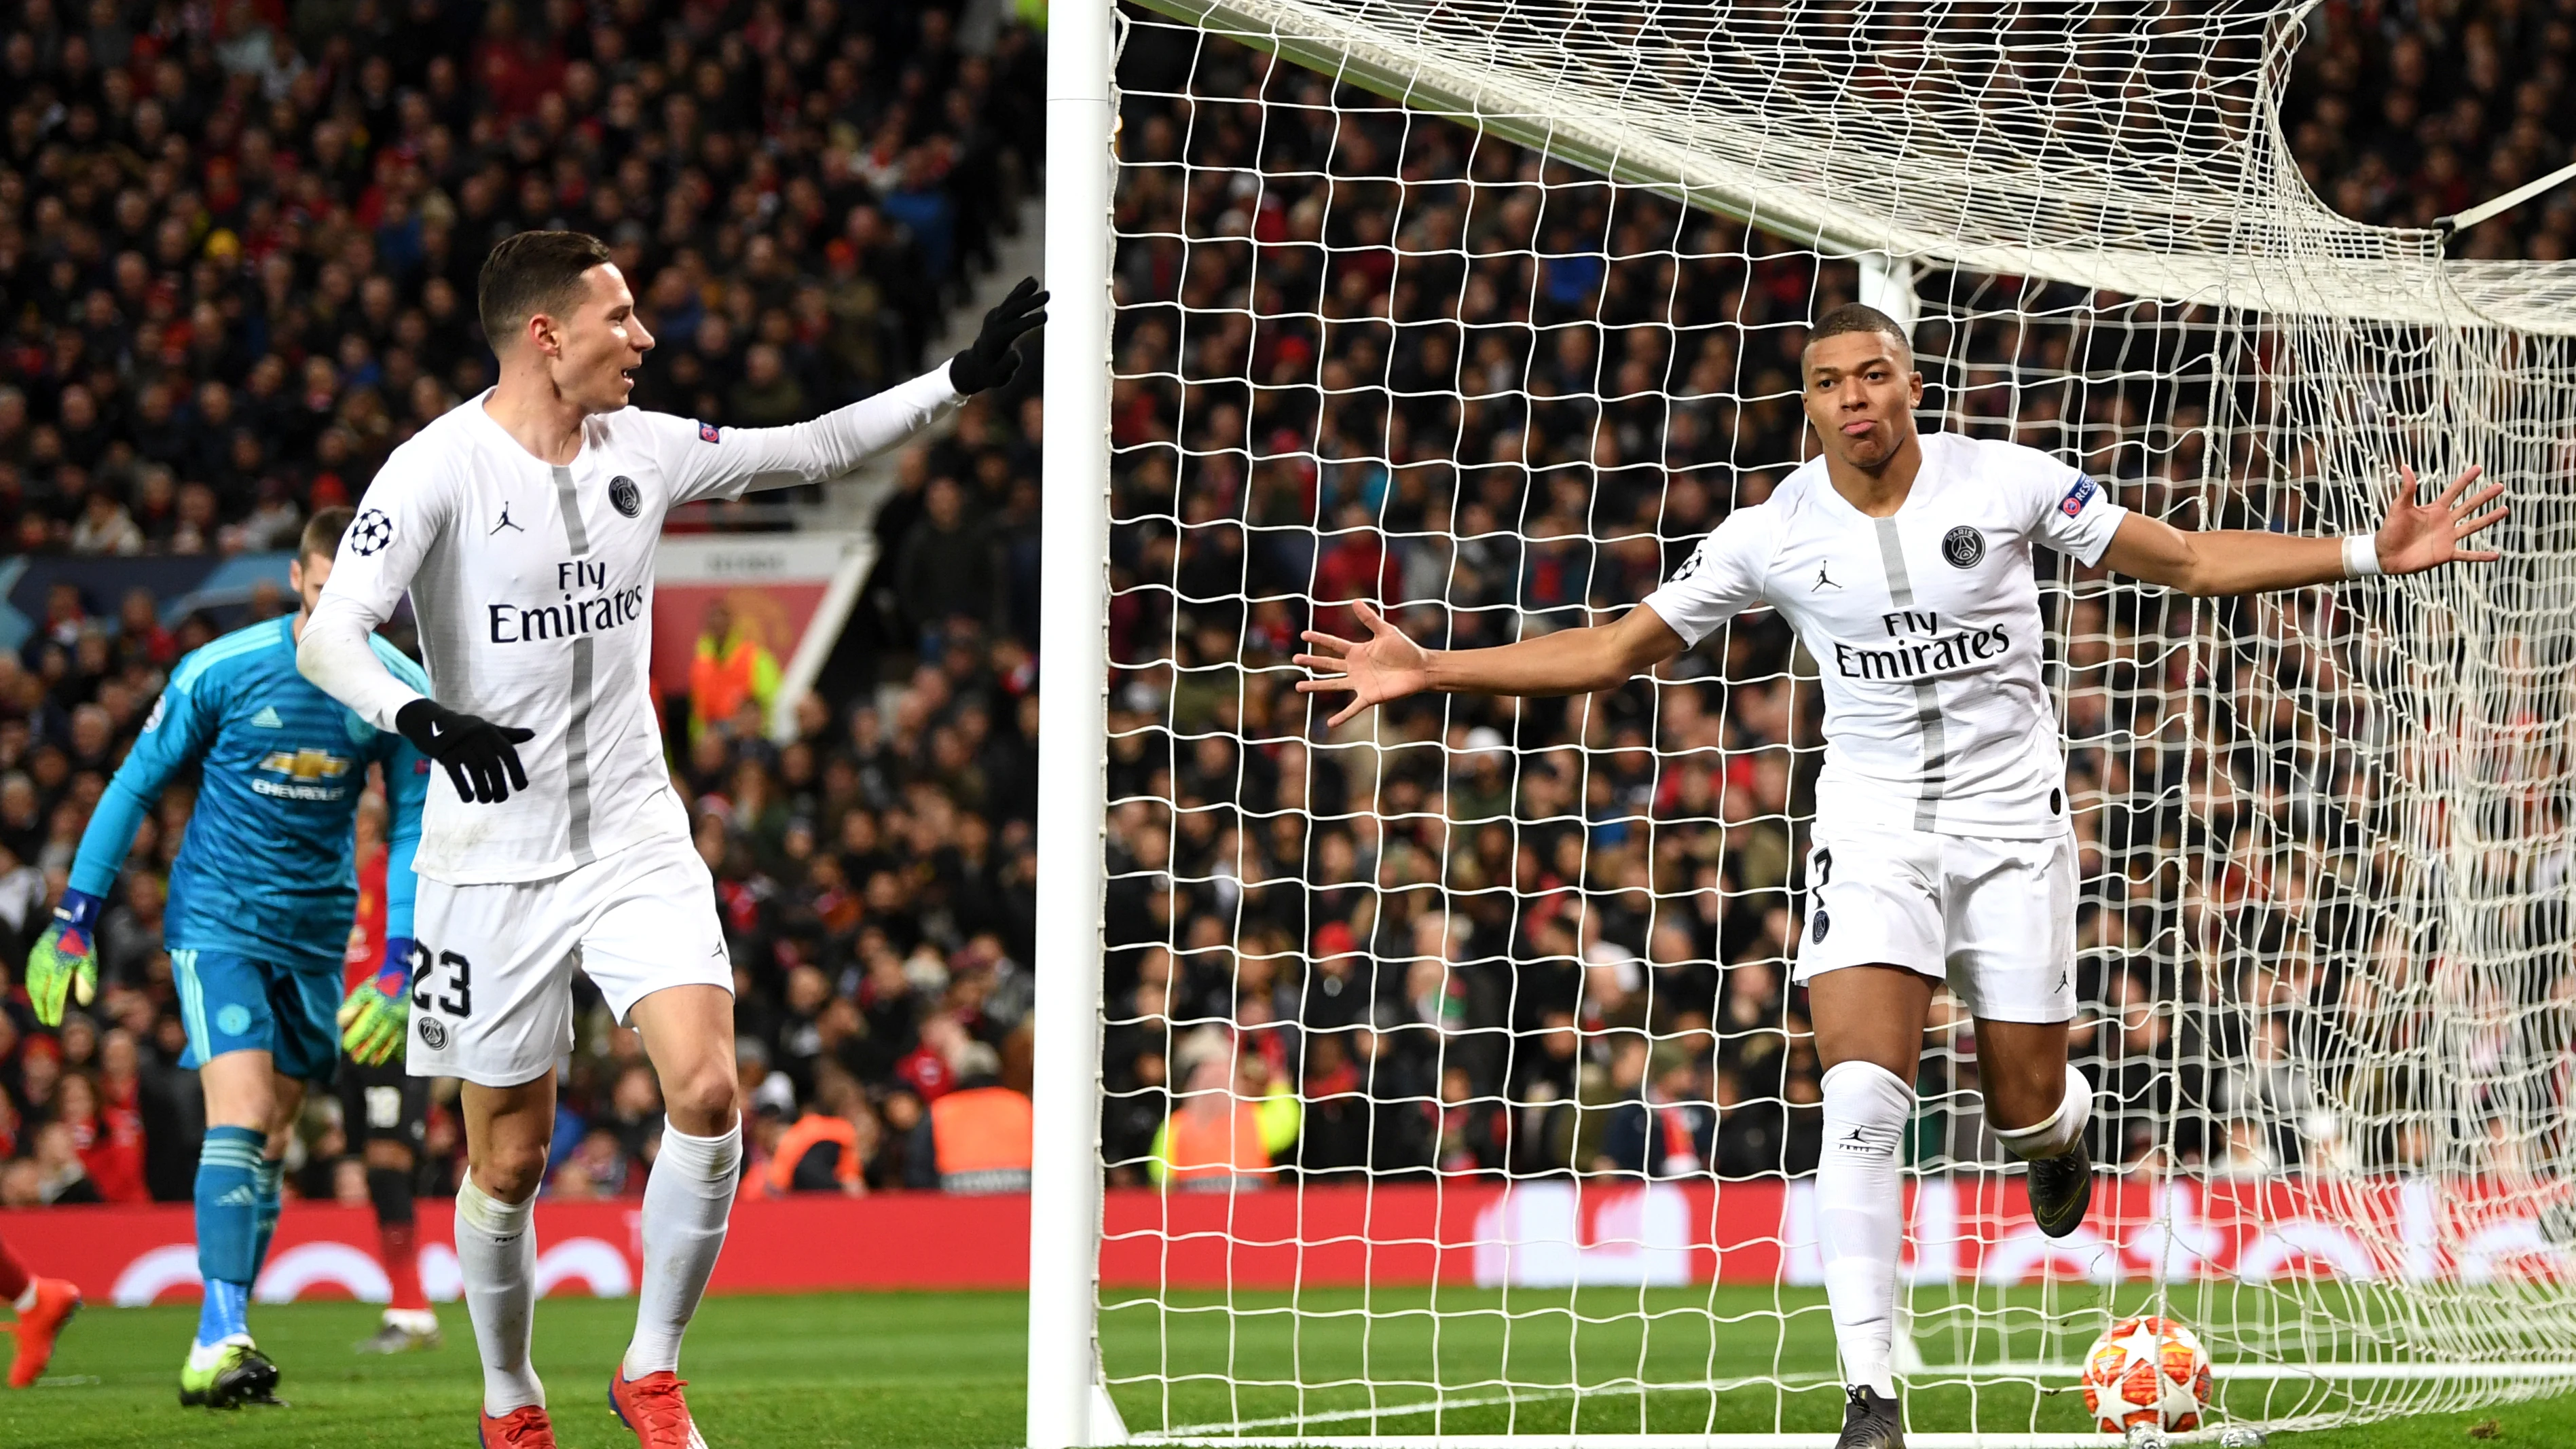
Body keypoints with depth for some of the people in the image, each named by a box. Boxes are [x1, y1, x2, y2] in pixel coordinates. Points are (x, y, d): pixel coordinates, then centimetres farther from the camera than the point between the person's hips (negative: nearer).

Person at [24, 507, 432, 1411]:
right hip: (216, 920, -4)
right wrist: (73, 923, -4)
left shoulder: (399, 693, -6)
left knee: (271, 1143, 8)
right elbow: (136, 786, -4)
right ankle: (219, 1341, -24)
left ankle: (224, 1344, 17)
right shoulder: (221, 672, -14)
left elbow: (414, 832, 4)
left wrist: (399, 966, -4)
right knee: (239, 1118, -19)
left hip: (316, 932, 4)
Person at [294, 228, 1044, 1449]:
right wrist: (421, 718, -39)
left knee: (707, 1088, -17)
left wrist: (962, 378, 12)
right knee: (507, 1162, 3)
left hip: (637, 841, 4)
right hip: (494, 857, -4)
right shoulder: (439, 469, -12)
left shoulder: (641, 449, 4)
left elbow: (813, 449, 17)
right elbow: (329, 638, -20)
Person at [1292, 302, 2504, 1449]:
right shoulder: (1772, 533, -5)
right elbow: (1614, 649, 3)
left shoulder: (2008, 481, -7)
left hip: (2011, 823, 0)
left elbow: (2186, 561, 0)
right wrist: (1435, 671, -6)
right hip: (1871, 829, 0)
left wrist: (2369, 555, -8)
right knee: (1863, 1101, -18)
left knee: (2025, 1104, 3)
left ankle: (2057, 1130, 44)